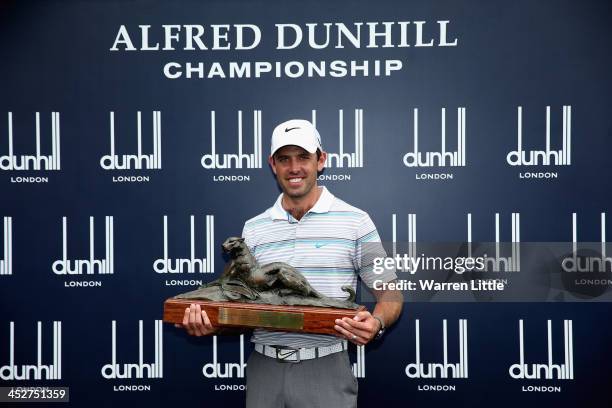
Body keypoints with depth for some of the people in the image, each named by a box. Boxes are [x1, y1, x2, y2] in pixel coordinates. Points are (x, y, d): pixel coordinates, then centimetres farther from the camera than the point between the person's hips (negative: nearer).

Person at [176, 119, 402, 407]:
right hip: (264, 369, 3)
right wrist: (213, 324, -9)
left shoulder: (355, 221, -3)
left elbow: (390, 294, -1)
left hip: (325, 371, -3)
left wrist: (376, 322, -21)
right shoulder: (253, 229, 7)